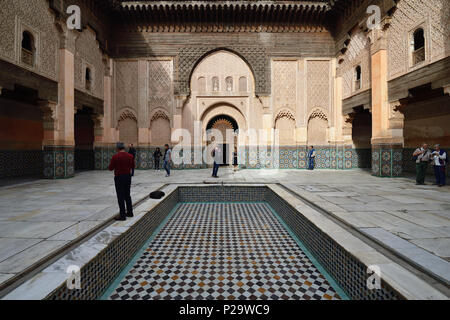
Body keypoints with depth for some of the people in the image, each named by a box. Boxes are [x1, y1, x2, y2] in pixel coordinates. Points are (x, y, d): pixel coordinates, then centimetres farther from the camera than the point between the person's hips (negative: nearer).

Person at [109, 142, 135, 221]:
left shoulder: (115, 157, -14)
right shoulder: (130, 156, 1)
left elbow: (110, 168, -7)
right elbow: (132, 166, 12)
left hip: (119, 177, -5)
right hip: (128, 176, 5)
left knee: (120, 197, 0)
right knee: (127, 195, 18)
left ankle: (122, 215, 2)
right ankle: (130, 212, 25)